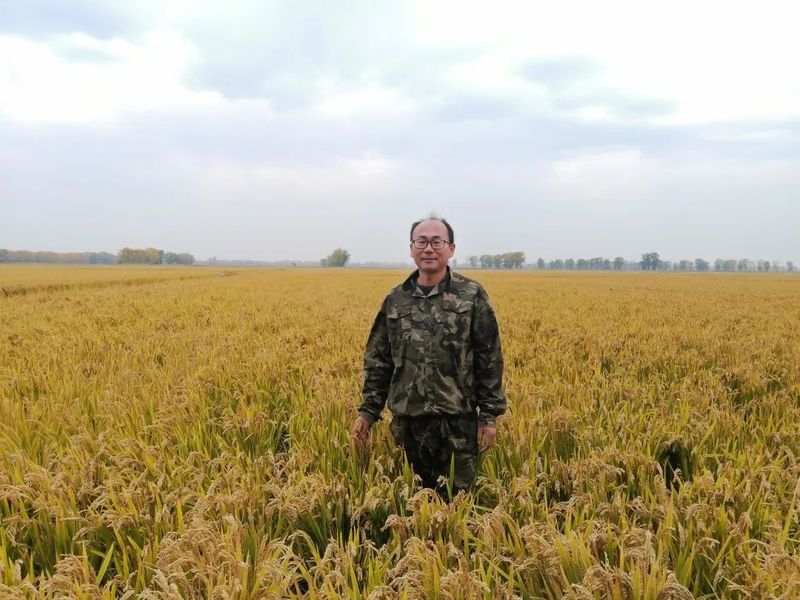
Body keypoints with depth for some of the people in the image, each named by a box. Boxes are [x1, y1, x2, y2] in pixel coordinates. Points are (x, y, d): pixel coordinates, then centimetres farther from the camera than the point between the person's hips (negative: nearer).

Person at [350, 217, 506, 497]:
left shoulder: (472, 295, -3)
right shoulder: (396, 299, 6)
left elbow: (490, 358, -3)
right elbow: (378, 360, 10)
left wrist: (490, 414, -5)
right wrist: (367, 411, 7)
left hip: (457, 420, -3)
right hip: (409, 419, 3)